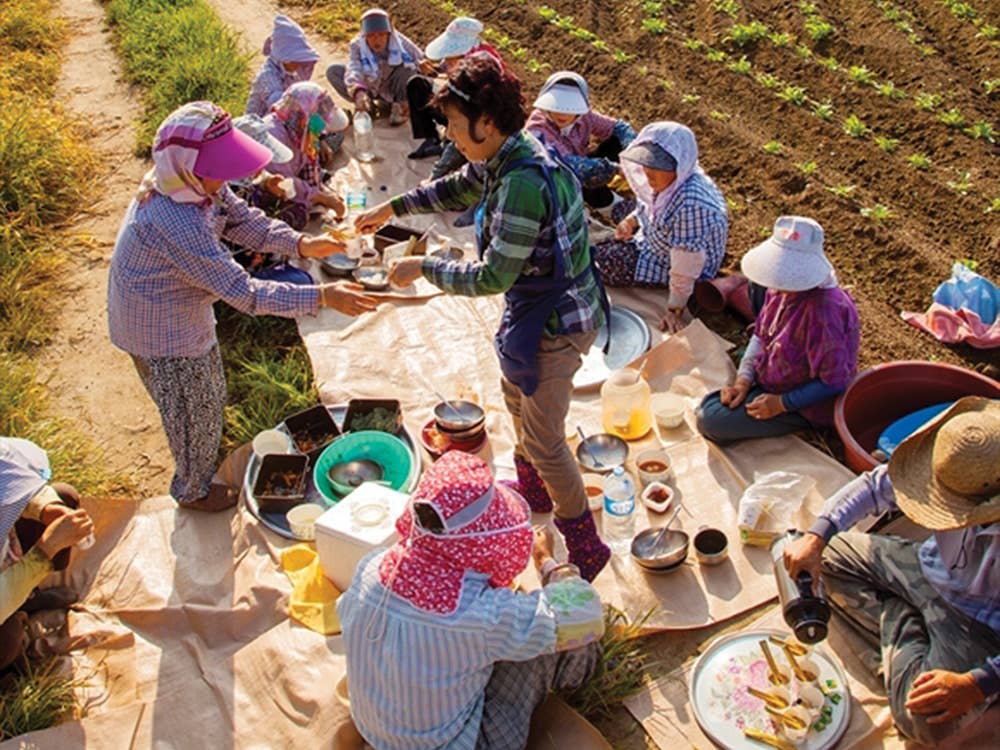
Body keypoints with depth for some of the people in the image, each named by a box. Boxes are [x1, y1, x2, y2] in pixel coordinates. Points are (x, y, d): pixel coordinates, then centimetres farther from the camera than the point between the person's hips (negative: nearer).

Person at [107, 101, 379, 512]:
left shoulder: (198, 183, -14)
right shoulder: (176, 223, -41)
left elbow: (243, 220, -1)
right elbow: (244, 293, -39)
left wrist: (302, 244, -16)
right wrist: (321, 297, -37)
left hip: (186, 311, 9)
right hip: (161, 332, -8)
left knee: (210, 397, 30)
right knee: (195, 415, 15)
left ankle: (204, 461, 59)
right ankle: (194, 491, 43)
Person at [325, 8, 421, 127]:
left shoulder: (399, 42, -24)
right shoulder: (357, 46, -25)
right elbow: (353, 71, -42)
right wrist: (358, 92, -64)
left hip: (395, 88, -2)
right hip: (372, 89, 2)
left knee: (408, 66, -33)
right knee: (333, 71, -19)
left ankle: (400, 106, -10)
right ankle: (368, 108, -6)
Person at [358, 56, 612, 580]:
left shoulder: (522, 183, -32)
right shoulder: (503, 157, -1)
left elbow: (493, 276, -30)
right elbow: (458, 188, 20)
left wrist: (423, 269, -19)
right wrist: (392, 208, 19)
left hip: (556, 321, -10)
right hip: (535, 307, 10)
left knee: (542, 439, 0)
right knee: (516, 397, 28)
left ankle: (586, 548, 17)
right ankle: (533, 492, 52)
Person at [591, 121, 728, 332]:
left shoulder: (690, 205, -43)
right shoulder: (671, 179, -17)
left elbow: (686, 265, -33)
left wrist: (675, 309, -23)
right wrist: (632, 220, -4)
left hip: (667, 262, -8)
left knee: (597, 261, -10)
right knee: (620, 209, 23)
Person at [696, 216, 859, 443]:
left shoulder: (824, 313, -35)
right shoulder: (781, 290, -9)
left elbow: (834, 383, -28)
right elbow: (760, 335, 5)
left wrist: (783, 403, -25)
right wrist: (743, 379, -9)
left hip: (805, 407, -8)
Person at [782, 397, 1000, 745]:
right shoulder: (954, 466, -23)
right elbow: (876, 485, -8)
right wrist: (815, 537, -18)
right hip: (926, 568, 6)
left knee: (926, 721, -25)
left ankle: (900, 633, 4)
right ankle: (901, 637, 1)